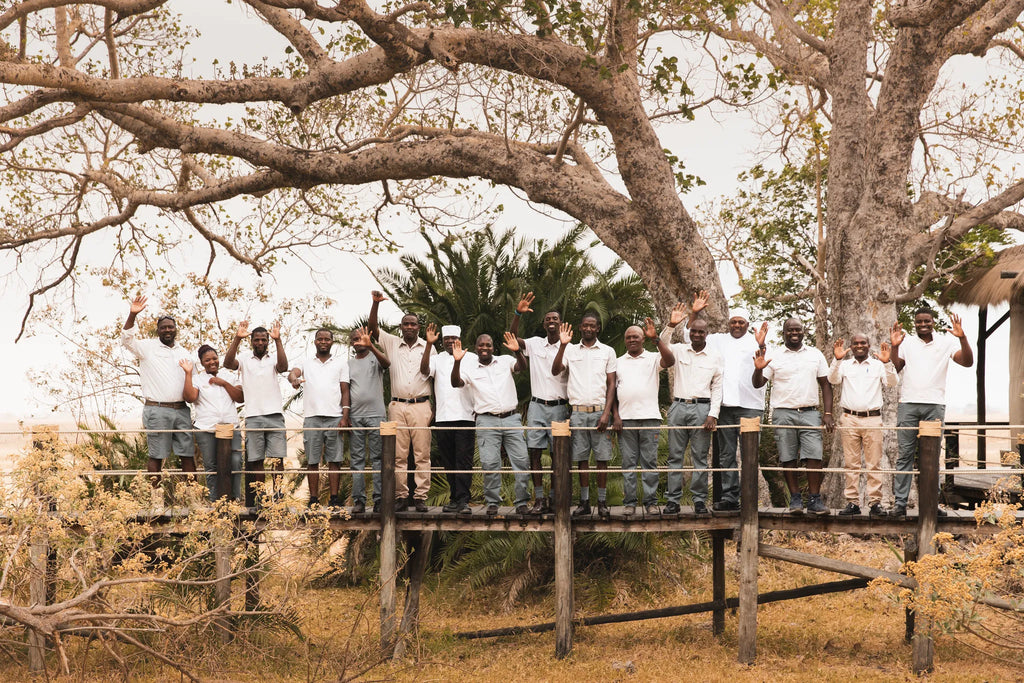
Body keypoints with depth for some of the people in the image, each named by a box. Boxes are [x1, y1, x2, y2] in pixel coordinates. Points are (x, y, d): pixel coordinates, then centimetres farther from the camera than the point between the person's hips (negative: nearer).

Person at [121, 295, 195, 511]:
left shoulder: (184, 353, 19)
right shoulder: (148, 347, 3)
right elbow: (126, 340, -13)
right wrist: (132, 315, -25)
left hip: (182, 410, 5)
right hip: (157, 410, -5)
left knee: (188, 454, 2)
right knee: (156, 456, -3)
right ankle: (155, 497, 1)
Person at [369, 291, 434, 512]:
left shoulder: (428, 348, 10)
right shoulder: (392, 344, 12)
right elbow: (373, 328, 1)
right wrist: (376, 303, -13)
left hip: (421, 406, -1)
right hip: (397, 406, 1)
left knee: (422, 454, -4)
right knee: (399, 454, -1)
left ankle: (420, 497, -1)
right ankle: (400, 497, 2)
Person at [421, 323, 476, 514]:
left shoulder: (471, 358, 10)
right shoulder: (437, 359, 13)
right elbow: (425, 369, -7)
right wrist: (429, 344, -16)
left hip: (465, 417, -2)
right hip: (443, 418, 2)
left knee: (464, 460, -8)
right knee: (448, 461, 5)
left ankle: (463, 500, -11)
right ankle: (454, 499, 11)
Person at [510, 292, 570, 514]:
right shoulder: (535, 344, 7)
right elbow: (513, 339, -6)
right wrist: (518, 313, -19)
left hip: (558, 406, -2)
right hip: (537, 405, 2)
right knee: (534, 452, -2)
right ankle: (539, 500, 1)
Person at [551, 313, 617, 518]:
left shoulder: (607, 351, 7)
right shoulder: (570, 350, 10)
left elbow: (611, 384, 4)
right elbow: (555, 370, -4)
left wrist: (606, 413, -6)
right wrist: (562, 345, -15)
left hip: (599, 411, -1)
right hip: (578, 411, 1)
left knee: (602, 458, -1)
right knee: (581, 458, 4)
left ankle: (602, 502, 4)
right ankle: (584, 502, 10)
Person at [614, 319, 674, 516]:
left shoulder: (653, 358, 8)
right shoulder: (618, 362, 14)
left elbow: (670, 361, -14)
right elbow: (613, 391, 12)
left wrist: (656, 338, -20)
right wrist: (615, 416, 1)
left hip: (649, 418, -2)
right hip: (625, 419, 2)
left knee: (650, 462, -1)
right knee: (628, 462, 2)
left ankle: (651, 501, 3)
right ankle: (629, 502, 6)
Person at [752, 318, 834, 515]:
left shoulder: (815, 354, 12)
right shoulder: (774, 357, 7)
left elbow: (825, 384, 12)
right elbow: (758, 384, 4)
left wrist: (828, 413, 3)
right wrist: (758, 369, -18)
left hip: (810, 412, 0)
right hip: (783, 414, 0)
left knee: (814, 456, -9)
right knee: (788, 459, 1)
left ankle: (815, 499, -5)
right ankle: (795, 498, 10)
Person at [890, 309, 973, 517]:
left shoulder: (946, 343, 8)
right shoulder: (906, 343, 10)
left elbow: (967, 362, -2)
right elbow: (894, 369, 5)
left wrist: (962, 338, -14)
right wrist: (894, 347, -9)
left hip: (935, 405, 0)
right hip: (908, 404, 0)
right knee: (905, 454, -2)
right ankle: (900, 502, -1)